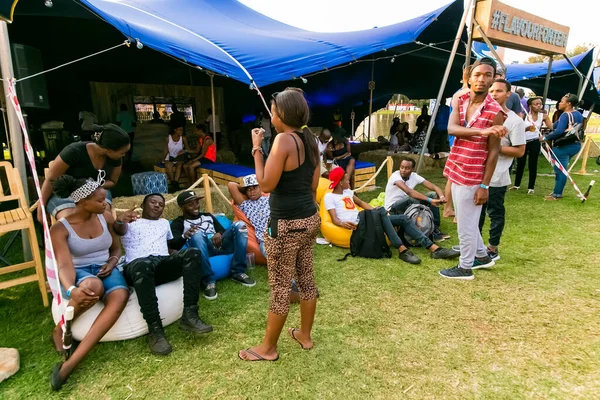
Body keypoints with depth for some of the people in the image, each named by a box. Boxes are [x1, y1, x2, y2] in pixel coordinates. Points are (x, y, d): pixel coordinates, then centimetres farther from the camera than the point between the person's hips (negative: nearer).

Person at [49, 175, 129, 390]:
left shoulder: (106, 217, 3)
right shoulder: (60, 229, -9)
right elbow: (64, 265, -21)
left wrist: (112, 262, -8)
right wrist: (71, 289, -42)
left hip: (105, 269, 3)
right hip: (78, 273, -3)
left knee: (120, 296, -34)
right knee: (93, 286, -42)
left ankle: (71, 363, -35)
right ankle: (61, 331, -10)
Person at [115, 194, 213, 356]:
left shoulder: (164, 223, 37)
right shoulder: (130, 221, 22)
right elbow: (119, 230, -1)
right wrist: (120, 220, -26)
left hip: (164, 263, 4)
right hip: (137, 264, -3)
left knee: (192, 253, -28)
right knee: (143, 265, -42)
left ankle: (189, 315, -33)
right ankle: (155, 329, -39)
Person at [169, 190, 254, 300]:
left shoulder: (208, 216, 31)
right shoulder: (179, 222, 15)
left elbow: (223, 231, 21)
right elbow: (172, 244, -3)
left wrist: (219, 234, -5)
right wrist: (184, 236, -26)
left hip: (219, 244, 4)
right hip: (203, 248, -4)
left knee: (239, 225, -20)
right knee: (197, 234, -37)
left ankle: (238, 272, -18)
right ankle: (209, 281, -31)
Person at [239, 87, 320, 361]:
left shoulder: (284, 140, -18)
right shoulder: (310, 140, 7)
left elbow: (266, 185, -19)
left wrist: (256, 149, -11)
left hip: (286, 224, -9)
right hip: (310, 218, 9)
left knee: (280, 287, 5)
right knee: (306, 279, 19)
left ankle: (268, 348, 23)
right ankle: (304, 335, 37)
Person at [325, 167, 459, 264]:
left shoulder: (347, 191, 22)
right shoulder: (329, 197, -1)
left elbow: (361, 203, 29)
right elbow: (334, 219, -10)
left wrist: (376, 213, 13)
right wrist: (342, 223, -33)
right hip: (354, 225, -8)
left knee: (403, 218, -5)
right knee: (381, 211, -35)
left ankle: (434, 249, -12)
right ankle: (402, 250, -36)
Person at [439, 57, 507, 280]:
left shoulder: (495, 112, -13)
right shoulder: (459, 99, 2)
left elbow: (493, 152, -11)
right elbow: (451, 129, -16)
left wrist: (484, 185, -13)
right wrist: (482, 131, -30)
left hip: (473, 176, -6)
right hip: (455, 170, 7)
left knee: (466, 224, 4)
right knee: (465, 220, 20)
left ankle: (465, 267, 22)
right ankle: (482, 256, 40)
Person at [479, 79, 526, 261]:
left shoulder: (515, 121, -10)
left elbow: (519, 150, -11)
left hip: (497, 178, -6)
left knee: (495, 213, 6)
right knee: (477, 210, 16)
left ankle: (493, 249, 19)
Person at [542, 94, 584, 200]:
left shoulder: (565, 115, -19)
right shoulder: (579, 114, 11)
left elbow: (559, 131, -31)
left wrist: (546, 138, -23)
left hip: (563, 147, -9)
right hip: (575, 145, 10)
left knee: (560, 170, -2)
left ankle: (557, 194, 4)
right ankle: (557, 191, 26)